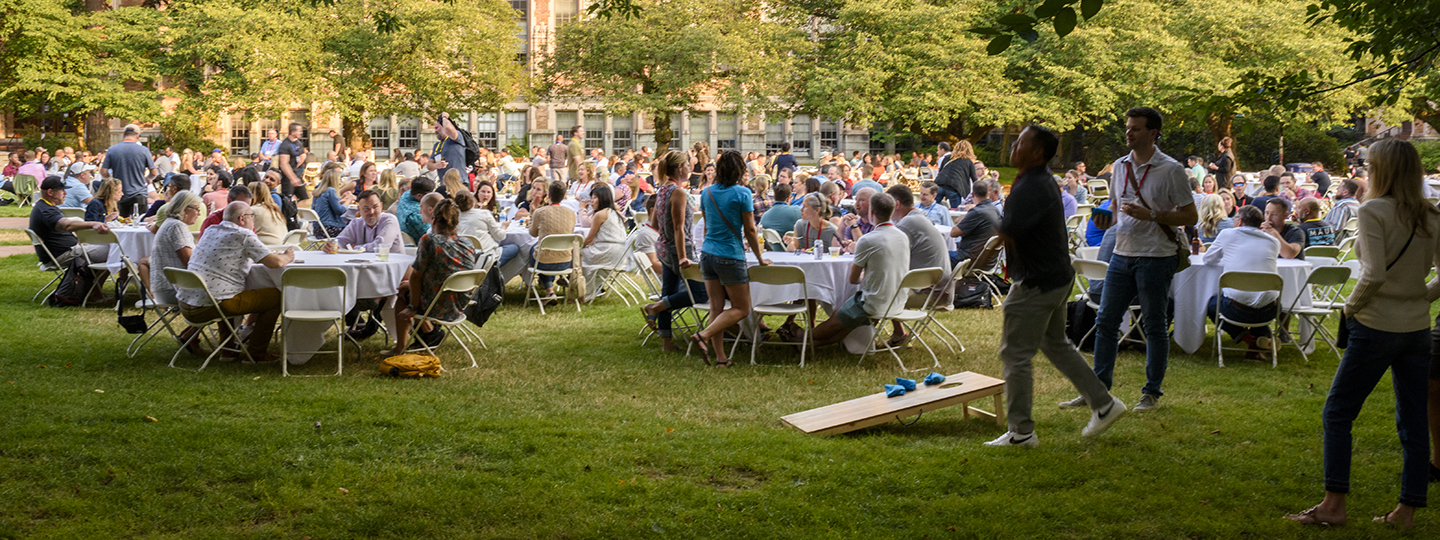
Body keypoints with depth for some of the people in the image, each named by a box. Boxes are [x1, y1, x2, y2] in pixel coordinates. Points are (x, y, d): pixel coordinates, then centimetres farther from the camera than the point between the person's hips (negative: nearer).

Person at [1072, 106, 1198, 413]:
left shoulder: (1171, 170, -8)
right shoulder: (1120, 166, 9)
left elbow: (1190, 216, -9)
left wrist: (1150, 215, -20)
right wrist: (1107, 220, -1)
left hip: (1156, 256, -6)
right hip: (1122, 252, 6)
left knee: (1154, 324, 4)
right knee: (1105, 320, 6)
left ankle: (1152, 393, 15)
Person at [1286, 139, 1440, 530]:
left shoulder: (1374, 211, -14)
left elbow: (1375, 274, -22)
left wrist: (1351, 305, -7)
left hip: (1376, 327, -6)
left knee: (1337, 413, 5)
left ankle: (1334, 504, 5)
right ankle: (1407, 510, 15)